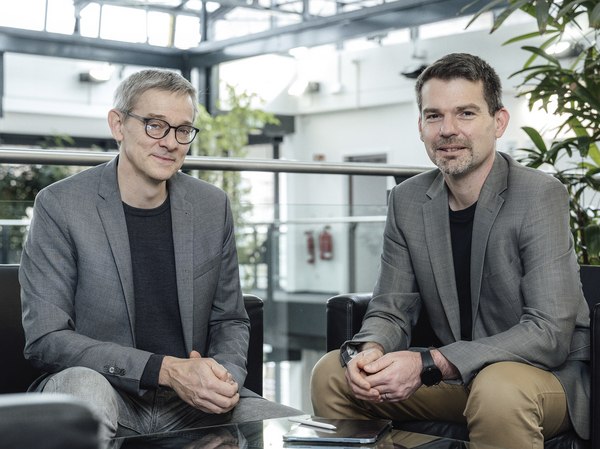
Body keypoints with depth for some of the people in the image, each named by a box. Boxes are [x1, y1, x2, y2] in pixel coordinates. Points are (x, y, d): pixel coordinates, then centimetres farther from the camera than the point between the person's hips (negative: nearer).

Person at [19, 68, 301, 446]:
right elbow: (45, 340, -13)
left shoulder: (213, 206, 5)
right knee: (83, 384, -37)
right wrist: (165, 369, -22)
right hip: (107, 394, -3)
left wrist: (225, 377, -11)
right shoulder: (60, 205, -8)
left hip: (191, 400, 4)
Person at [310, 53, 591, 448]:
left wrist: (428, 364, -30)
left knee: (498, 390, -38)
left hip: (549, 373, -5)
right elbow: (391, 311, 4)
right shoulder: (408, 201, 2)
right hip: (457, 378, 6)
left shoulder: (541, 197, -17)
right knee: (331, 374, -5)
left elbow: (549, 334, -24)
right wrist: (370, 351, -22)